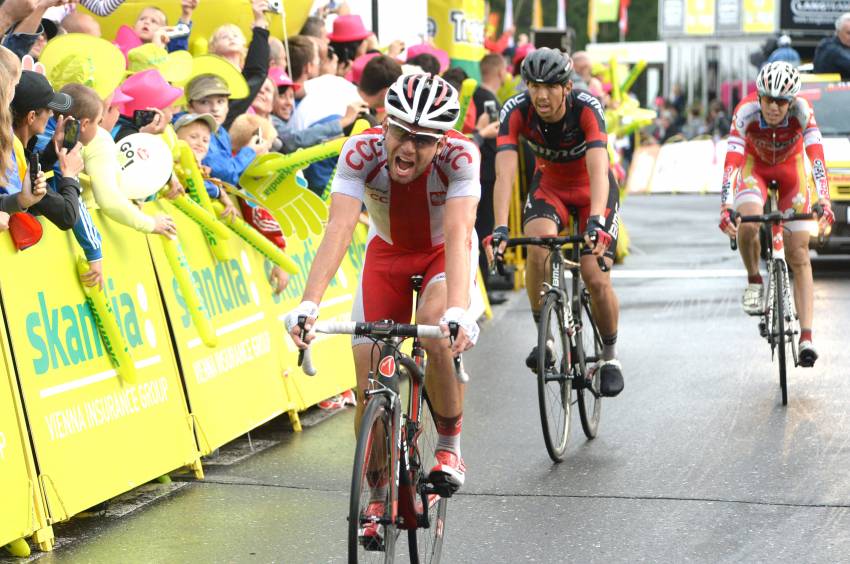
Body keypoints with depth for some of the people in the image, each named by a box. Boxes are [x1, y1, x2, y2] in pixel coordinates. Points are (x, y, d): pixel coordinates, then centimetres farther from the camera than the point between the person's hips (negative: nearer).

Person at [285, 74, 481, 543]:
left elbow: (458, 235, -44)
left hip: (443, 254, -2)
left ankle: (449, 447, -9)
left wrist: (458, 311, -59)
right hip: (387, 254, 2)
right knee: (369, 380, -6)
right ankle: (378, 496, 14)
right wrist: (308, 304, -53)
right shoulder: (361, 152, -30)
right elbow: (339, 229, -40)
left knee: (437, 331, -33)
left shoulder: (459, 156, -33)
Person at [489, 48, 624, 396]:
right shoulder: (516, 111, -27)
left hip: (593, 189, -1)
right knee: (539, 246, -31)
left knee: (597, 279, -13)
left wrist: (596, 221, -59)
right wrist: (500, 228, -49)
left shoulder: (587, 108, -32)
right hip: (549, 184, 1)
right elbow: (505, 173, -36)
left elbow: (598, 170, -43)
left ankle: (610, 356, 13)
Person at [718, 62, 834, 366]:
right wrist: (725, 209, -49)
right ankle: (754, 281, -3)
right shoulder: (746, 112, -32)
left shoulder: (802, 111, -32)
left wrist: (824, 202, -51)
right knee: (747, 224, -32)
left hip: (790, 167, 0)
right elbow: (731, 161, -38)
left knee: (799, 255, -8)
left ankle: (806, 336, -10)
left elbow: (816, 157, -38)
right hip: (755, 165, 0)